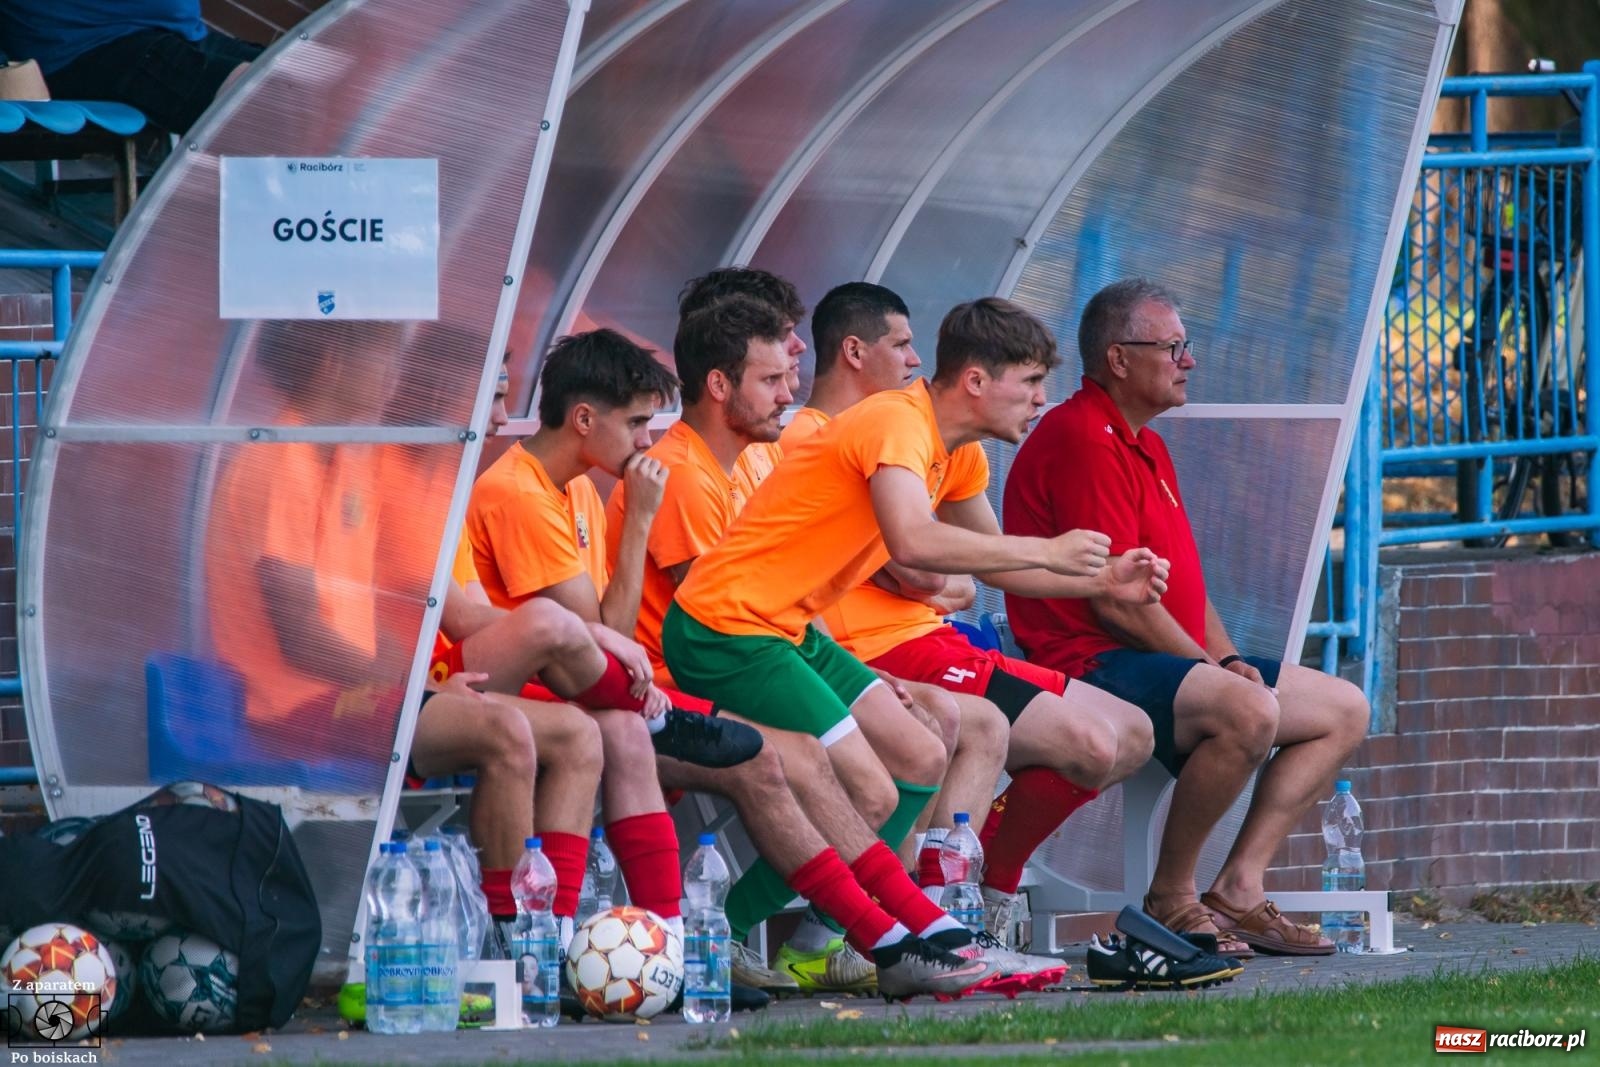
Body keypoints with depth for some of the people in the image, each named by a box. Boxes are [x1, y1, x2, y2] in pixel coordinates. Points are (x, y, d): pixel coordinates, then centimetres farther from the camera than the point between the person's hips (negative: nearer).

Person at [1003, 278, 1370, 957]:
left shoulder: (1145, 445, 22)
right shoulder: (1083, 440, -13)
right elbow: (1116, 600, -19)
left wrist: (1229, 660, 5)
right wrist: (1211, 669, -11)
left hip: (1173, 660, 11)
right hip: (1093, 664, -11)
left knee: (1343, 709, 10)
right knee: (1249, 710, -36)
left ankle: (1238, 887, -2)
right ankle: (1169, 898, -21)